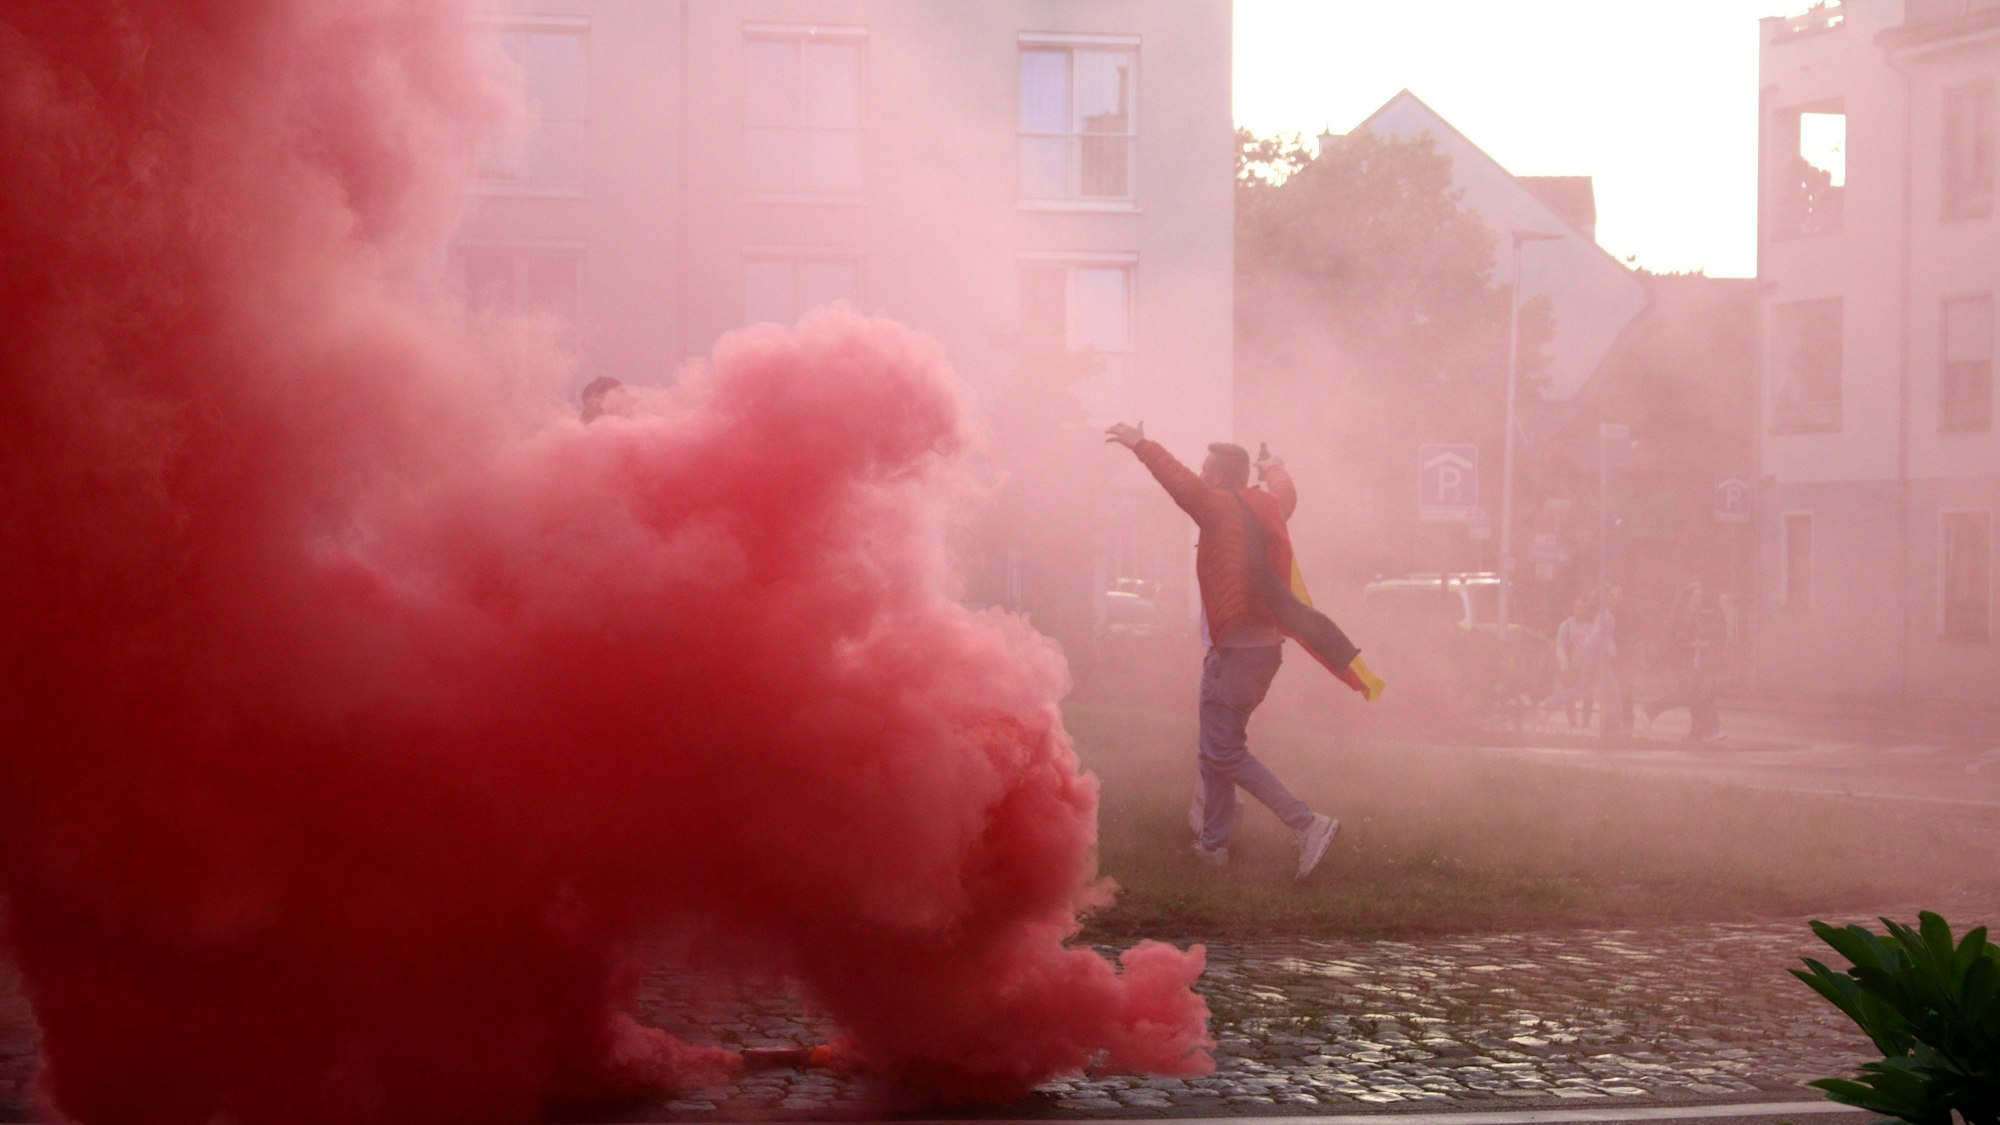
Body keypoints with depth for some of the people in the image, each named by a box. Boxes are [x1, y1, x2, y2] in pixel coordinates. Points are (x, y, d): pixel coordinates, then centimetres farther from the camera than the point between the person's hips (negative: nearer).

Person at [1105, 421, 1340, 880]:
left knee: (1224, 752, -9)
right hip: (1267, 642, 9)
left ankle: (1307, 823, -17)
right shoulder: (1268, 505, 13)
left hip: (1235, 648, -9)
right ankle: (1213, 843, 22)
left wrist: (1141, 444, -27)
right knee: (1218, 748, 17)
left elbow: (1184, 484, -29)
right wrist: (1274, 468, 57)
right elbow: (1286, 493, 36)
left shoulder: (1221, 507, -11)